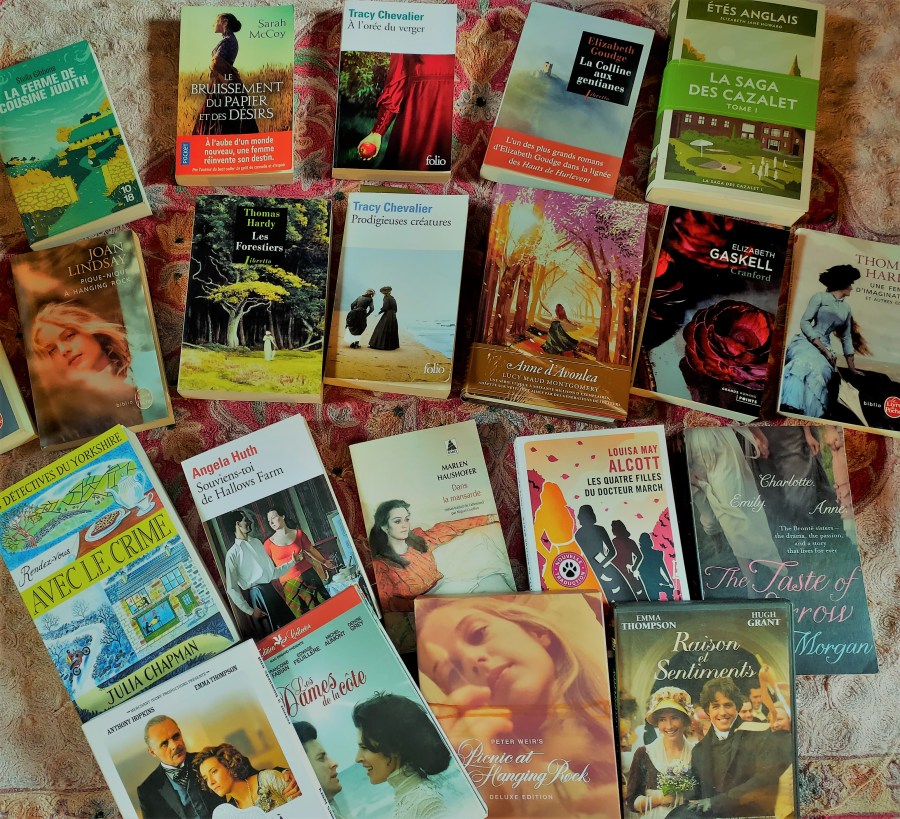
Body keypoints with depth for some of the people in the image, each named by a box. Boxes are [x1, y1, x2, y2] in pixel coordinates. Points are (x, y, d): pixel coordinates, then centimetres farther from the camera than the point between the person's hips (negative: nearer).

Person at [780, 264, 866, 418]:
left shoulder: (846, 308, 23)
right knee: (806, 362, -41)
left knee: (821, 368, -34)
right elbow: (804, 322, -5)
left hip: (824, 347, 4)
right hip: (806, 340, -4)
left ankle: (805, 416, -43)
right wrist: (822, 347, -14)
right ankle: (790, 407, -53)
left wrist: (852, 367, 23)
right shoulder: (820, 297, 4)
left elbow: (846, 337, 27)